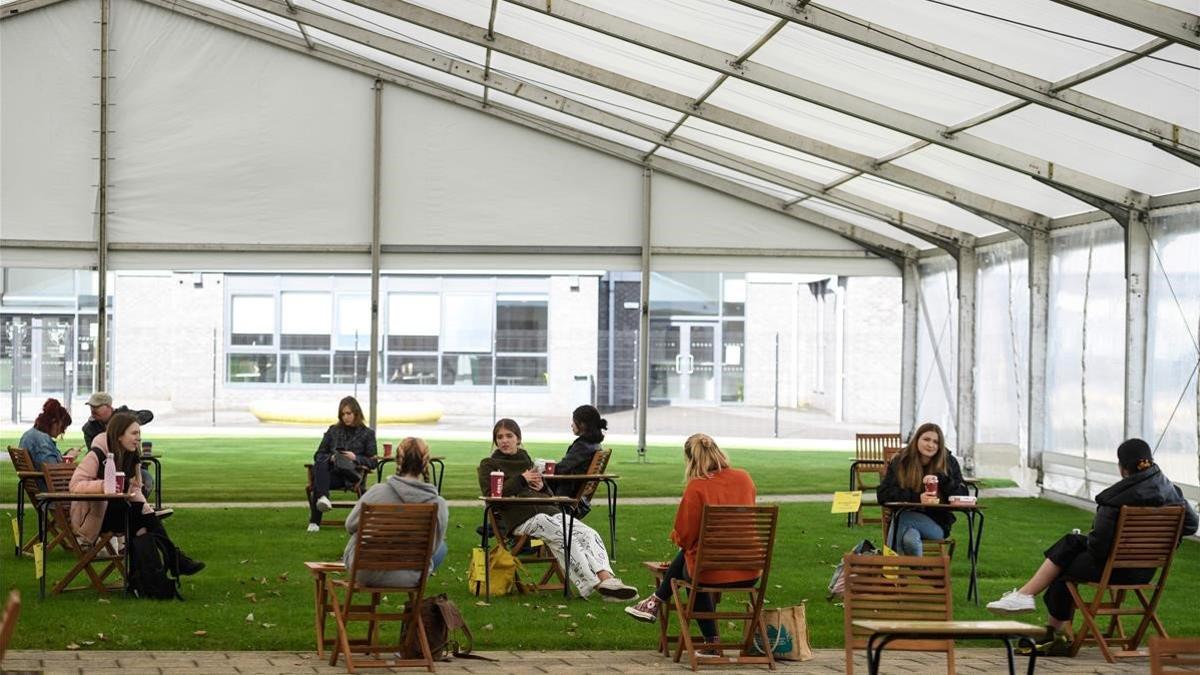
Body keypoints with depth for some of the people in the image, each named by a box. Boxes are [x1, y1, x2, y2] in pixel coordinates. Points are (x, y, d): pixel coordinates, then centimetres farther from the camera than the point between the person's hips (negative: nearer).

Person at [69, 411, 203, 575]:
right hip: (91, 517, -7)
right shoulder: (97, 456, -15)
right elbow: (75, 485, -21)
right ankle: (175, 560, -24)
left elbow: (134, 490, 10)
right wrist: (102, 485, -38)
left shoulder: (131, 457, 8)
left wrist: (146, 509, -11)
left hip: (118, 511, 7)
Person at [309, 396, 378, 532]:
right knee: (319, 465, -37)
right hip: (330, 471, 3)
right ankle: (323, 497, -58)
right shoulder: (333, 430, 24)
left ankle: (315, 521, -42)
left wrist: (355, 458, -8)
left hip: (350, 476, -3)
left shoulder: (367, 433, 14)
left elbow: (372, 462, 10)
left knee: (318, 482, -36)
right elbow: (318, 455, 21)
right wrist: (330, 458, -2)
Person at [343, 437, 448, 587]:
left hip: (367, 573, 1)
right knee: (441, 548, 30)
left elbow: (350, 525, -3)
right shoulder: (439, 505, -16)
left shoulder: (378, 492, -19)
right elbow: (433, 547, -2)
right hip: (409, 577, -1)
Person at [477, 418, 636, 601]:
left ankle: (606, 578, -41)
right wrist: (521, 480, -4)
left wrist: (542, 486, 7)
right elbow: (490, 495, -5)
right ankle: (593, 585, -38)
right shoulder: (488, 465, 14)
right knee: (564, 536, -32)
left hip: (547, 510, 6)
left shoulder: (527, 461, 30)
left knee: (588, 533, -22)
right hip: (520, 518, -6)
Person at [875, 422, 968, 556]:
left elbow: (962, 496, 0)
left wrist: (941, 479, -18)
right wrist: (917, 498, -19)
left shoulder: (949, 463, 6)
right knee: (911, 539, -37)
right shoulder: (901, 461, 5)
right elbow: (882, 494, -5)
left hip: (936, 524, 0)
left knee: (903, 519, -33)